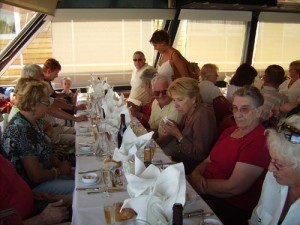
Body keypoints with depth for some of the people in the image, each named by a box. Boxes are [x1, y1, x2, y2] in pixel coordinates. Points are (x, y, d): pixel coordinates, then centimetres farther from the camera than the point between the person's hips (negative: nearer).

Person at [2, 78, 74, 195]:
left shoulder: (35, 122, 2)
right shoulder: (20, 130, -27)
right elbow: (36, 176, -26)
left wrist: (60, 164, 1)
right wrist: (60, 170, -10)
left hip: (45, 173, 9)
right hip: (32, 186, -9)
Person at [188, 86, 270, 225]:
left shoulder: (258, 141, -18)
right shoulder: (229, 131, 11)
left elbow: (234, 187, -21)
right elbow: (208, 161, 13)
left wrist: (201, 185, -13)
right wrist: (195, 174, -8)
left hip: (232, 207, -8)